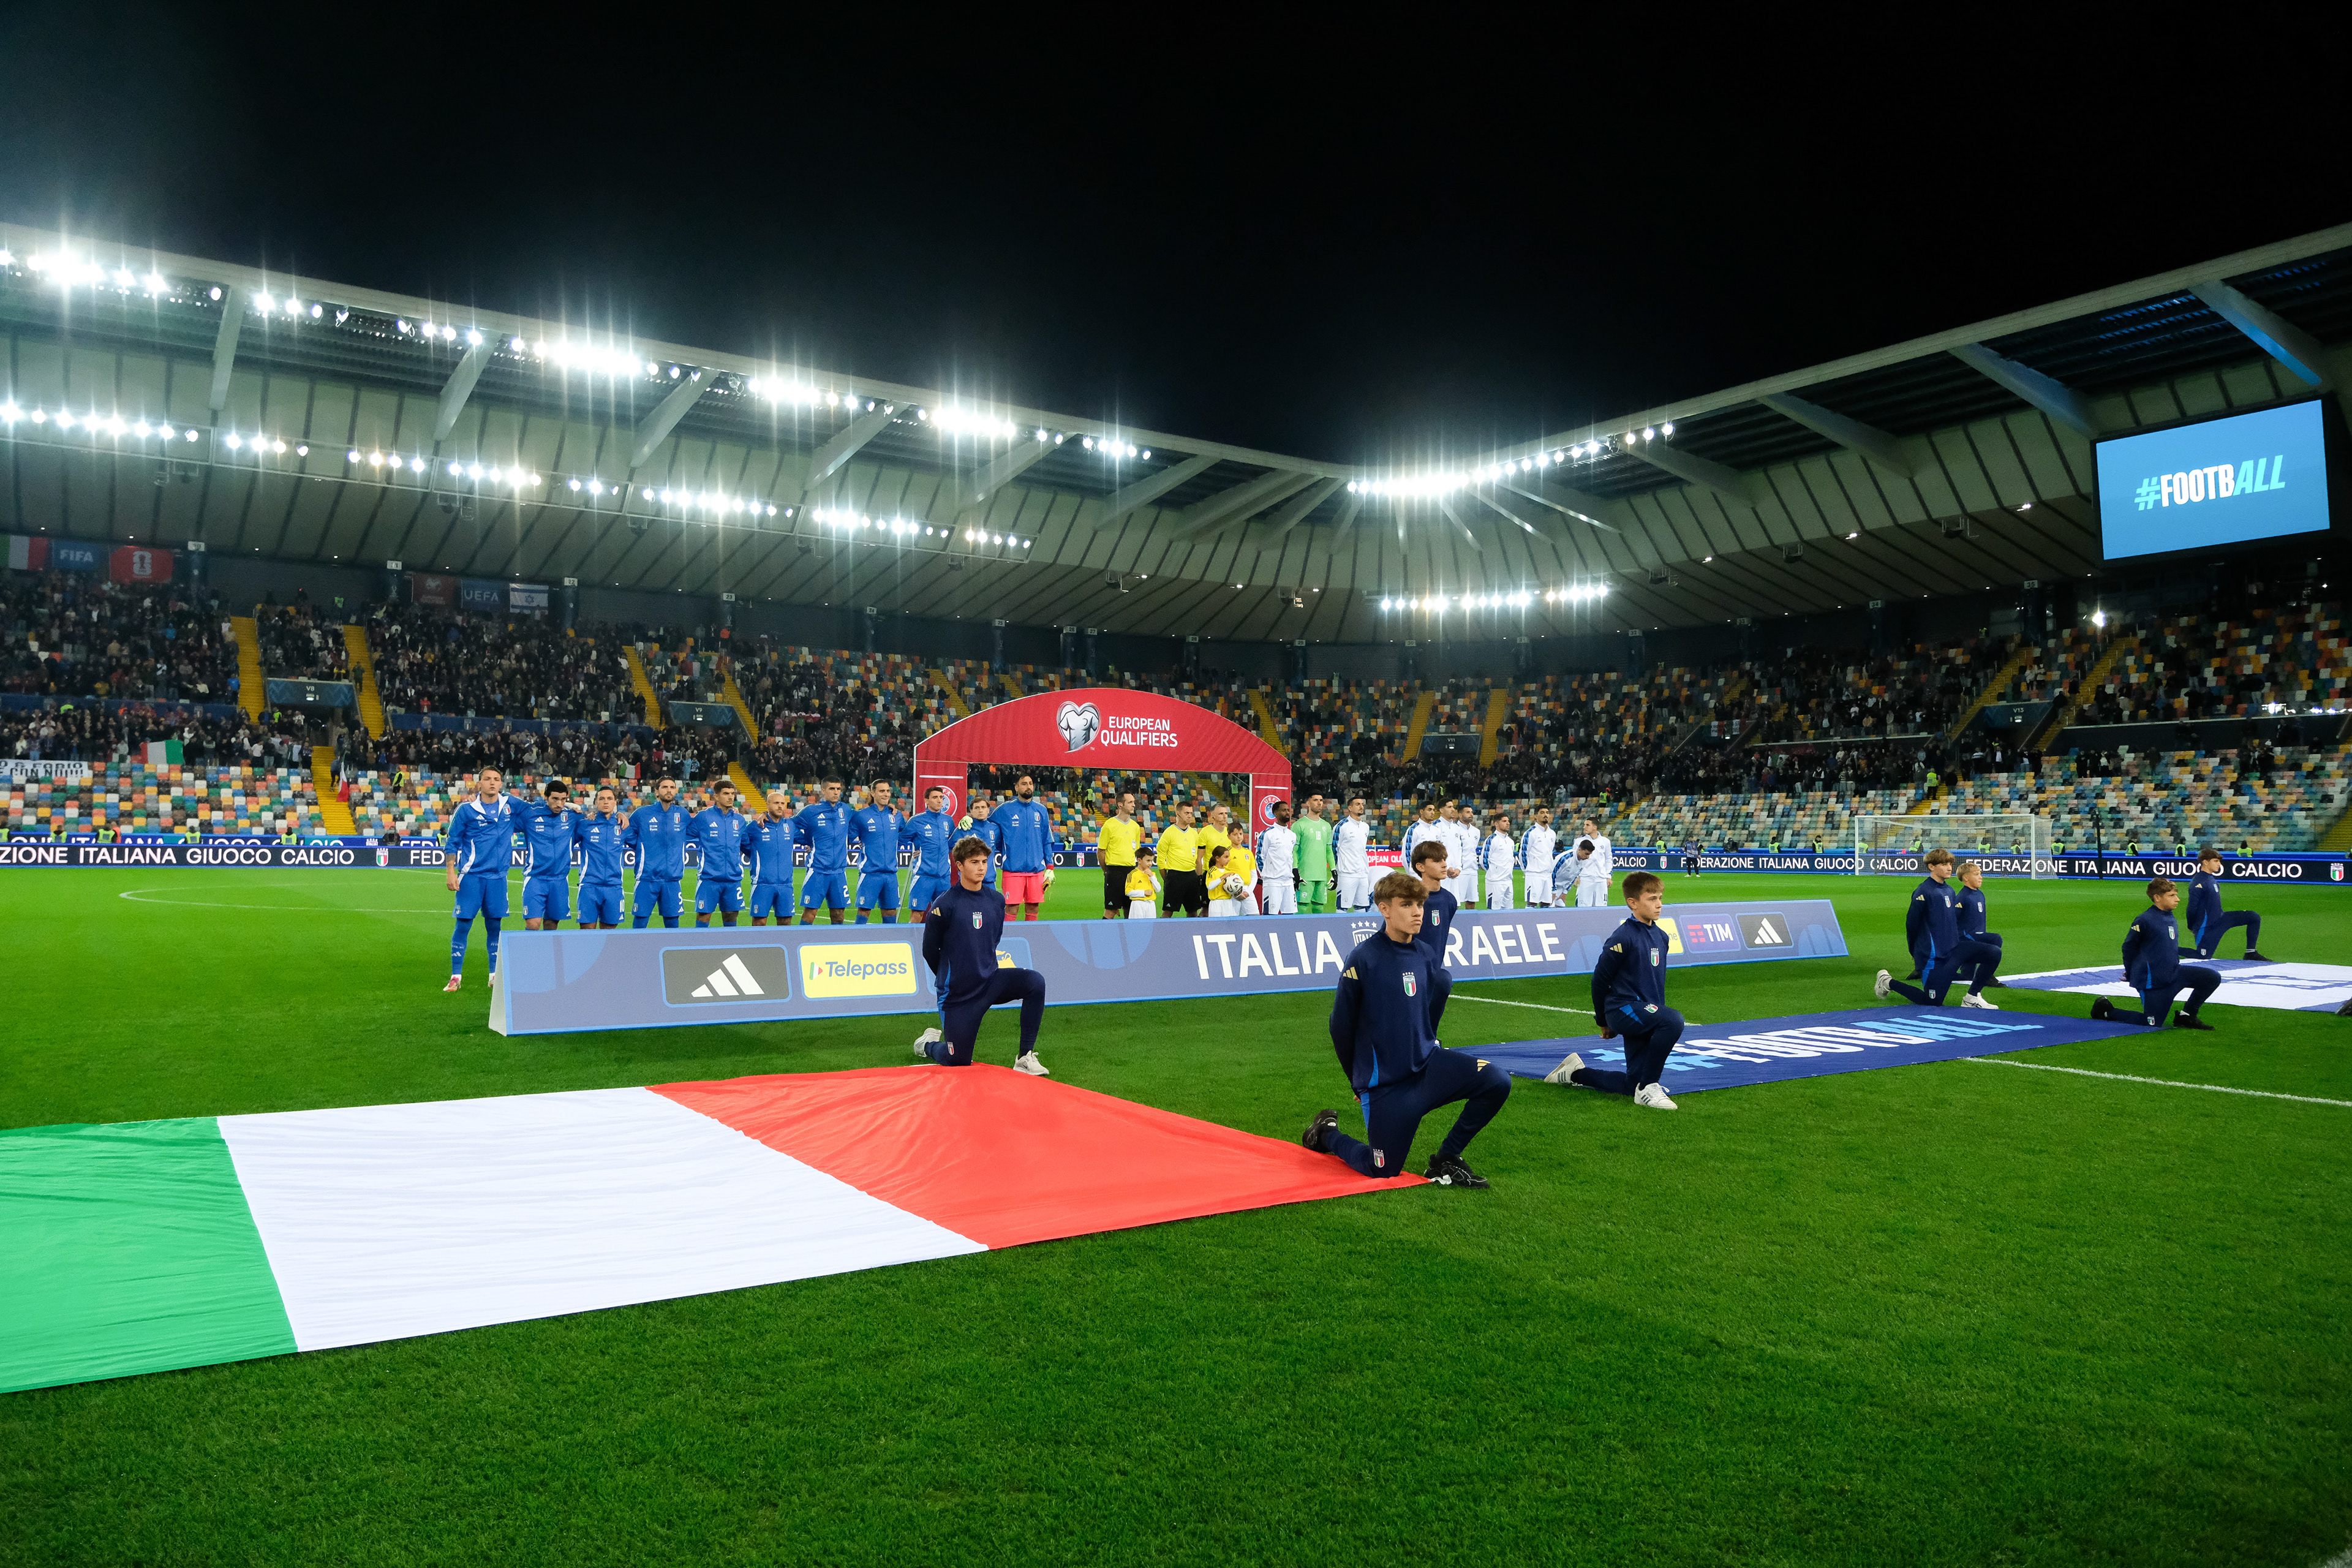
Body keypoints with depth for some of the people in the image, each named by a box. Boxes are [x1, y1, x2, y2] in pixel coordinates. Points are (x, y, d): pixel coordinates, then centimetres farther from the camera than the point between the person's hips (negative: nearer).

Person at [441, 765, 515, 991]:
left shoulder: (510, 806, 5)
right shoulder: (466, 810, -3)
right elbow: (451, 843, 2)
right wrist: (451, 872, -5)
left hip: (498, 876, 3)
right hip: (471, 875, -3)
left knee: (494, 925, 8)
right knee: (463, 925, -3)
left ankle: (495, 975, 17)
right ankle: (455, 976, 4)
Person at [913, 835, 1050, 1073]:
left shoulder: (996, 900, 1)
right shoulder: (945, 904, -13)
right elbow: (929, 950, -3)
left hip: (991, 980, 4)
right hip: (958, 992, -4)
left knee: (1035, 982, -25)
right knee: (958, 1062, 3)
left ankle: (1025, 1058, -16)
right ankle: (929, 1043, 40)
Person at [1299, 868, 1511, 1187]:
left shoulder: (1426, 955, 1)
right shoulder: (1364, 958, -15)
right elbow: (1341, 1026, -6)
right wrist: (1361, 1080, 5)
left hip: (1426, 1065, 5)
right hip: (1384, 1083, -5)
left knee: (1497, 1082, -16)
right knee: (1384, 1171, 3)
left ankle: (1446, 1160, 2)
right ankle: (1327, 1133, 32)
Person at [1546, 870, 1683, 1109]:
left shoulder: (1662, 937, 10)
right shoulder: (1623, 938, -14)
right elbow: (1600, 979, -7)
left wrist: (1659, 1013, 25)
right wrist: (1603, 1021, 1)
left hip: (1646, 1013, 8)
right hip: (1624, 1009, -8)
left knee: (1633, 1085, 3)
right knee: (1674, 1021, -33)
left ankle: (1577, 1073, 26)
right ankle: (1648, 1089, -21)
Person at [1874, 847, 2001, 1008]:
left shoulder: (1950, 891, 10)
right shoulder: (1924, 892, -15)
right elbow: (1912, 923, -11)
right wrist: (1916, 952, 0)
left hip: (1954, 949, 7)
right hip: (1934, 957, -7)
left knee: (1994, 953, -9)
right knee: (1932, 1002, -3)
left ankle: (1972, 997, 3)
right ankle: (1888, 982, 16)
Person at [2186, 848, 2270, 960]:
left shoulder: (2212, 879, 8)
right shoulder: (2198, 882, -22)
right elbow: (2192, 907, -23)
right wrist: (2192, 929, -16)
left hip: (2220, 919, 9)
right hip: (2207, 928, -9)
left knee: (2254, 917, 3)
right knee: (2203, 958, -8)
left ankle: (2251, 953, 8)